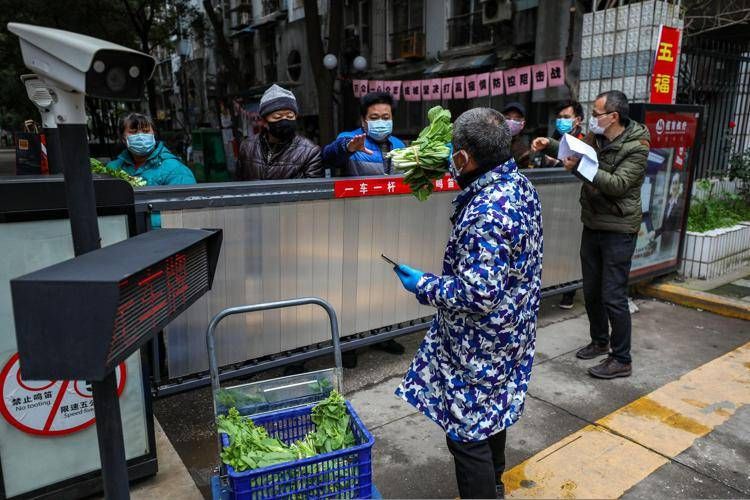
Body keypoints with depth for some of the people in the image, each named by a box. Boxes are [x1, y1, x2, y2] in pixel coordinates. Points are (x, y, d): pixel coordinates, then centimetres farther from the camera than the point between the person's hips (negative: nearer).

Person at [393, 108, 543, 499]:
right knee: (492, 412, 28)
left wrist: (423, 285, -16)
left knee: (467, 431, 7)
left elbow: (478, 294, -30)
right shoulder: (520, 183, -1)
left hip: (480, 347, -10)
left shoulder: (485, 214, -31)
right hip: (509, 333, 11)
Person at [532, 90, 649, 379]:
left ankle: (622, 360, 9)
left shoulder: (636, 146, -15)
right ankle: (600, 341, 35)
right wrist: (549, 146, 4)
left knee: (613, 296, -4)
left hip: (618, 230, -7)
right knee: (591, 292, 16)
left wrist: (582, 167, -33)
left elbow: (618, 184, -26)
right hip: (592, 225, 7)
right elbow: (574, 152, 23)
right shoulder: (595, 137, 5)